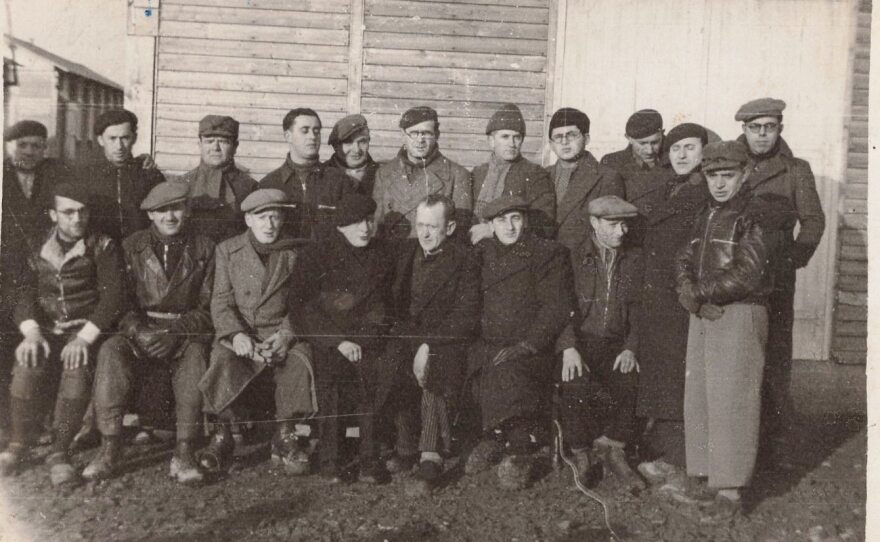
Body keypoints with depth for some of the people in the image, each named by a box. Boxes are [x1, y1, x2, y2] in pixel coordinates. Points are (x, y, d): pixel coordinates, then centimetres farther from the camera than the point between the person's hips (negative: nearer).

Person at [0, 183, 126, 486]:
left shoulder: (102, 247, 5)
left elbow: (112, 297, -6)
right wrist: (31, 333, -15)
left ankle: (59, 451, -21)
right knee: (28, 366, -30)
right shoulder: (38, 251, 14)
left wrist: (84, 338, -19)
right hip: (44, 329, 2)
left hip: (86, 328, -2)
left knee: (78, 367, -34)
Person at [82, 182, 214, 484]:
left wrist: (174, 332, -14)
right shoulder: (131, 247, 11)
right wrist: (137, 331, -15)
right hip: (140, 332, 2)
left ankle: (184, 453, -30)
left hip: (186, 333, -1)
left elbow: (208, 308, 2)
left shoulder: (204, 249, 7)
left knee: (196, 355, -34)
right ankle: (109, 449, -26)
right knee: (111, 351, -30)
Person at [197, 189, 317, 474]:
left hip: (281, 331, 0)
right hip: (237, 334, 0)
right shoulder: (227, 250, 10)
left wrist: (287, 333, -14)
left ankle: (285, 437, -15)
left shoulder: (295, 254, 11)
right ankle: (223, 436, -17)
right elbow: (221, 301, 3)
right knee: (224, 360, -33)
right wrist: (236, 334, -16)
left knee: (300, 360, -31)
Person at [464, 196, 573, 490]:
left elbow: (557, 308, -5)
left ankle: (518, 455, -13)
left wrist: (527, 345, -15)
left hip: (531, 347, -4)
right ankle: (493, 441, -3)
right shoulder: (481, 253, 16)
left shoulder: (549, 254, 3)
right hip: (486, 345, 5)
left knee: (508, 373, -32)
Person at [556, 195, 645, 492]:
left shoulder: (634, 260, 12)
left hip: (616, 345, 3)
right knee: (576, 386, -31)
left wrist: (630, 348, -5)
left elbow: (638, 308, 11)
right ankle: (580, 454, -9)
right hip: (579, 342, -2)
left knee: (633, 382, -27)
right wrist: (568, 348, -17)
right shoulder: (573, 258, 3)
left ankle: (611, 447, -6)